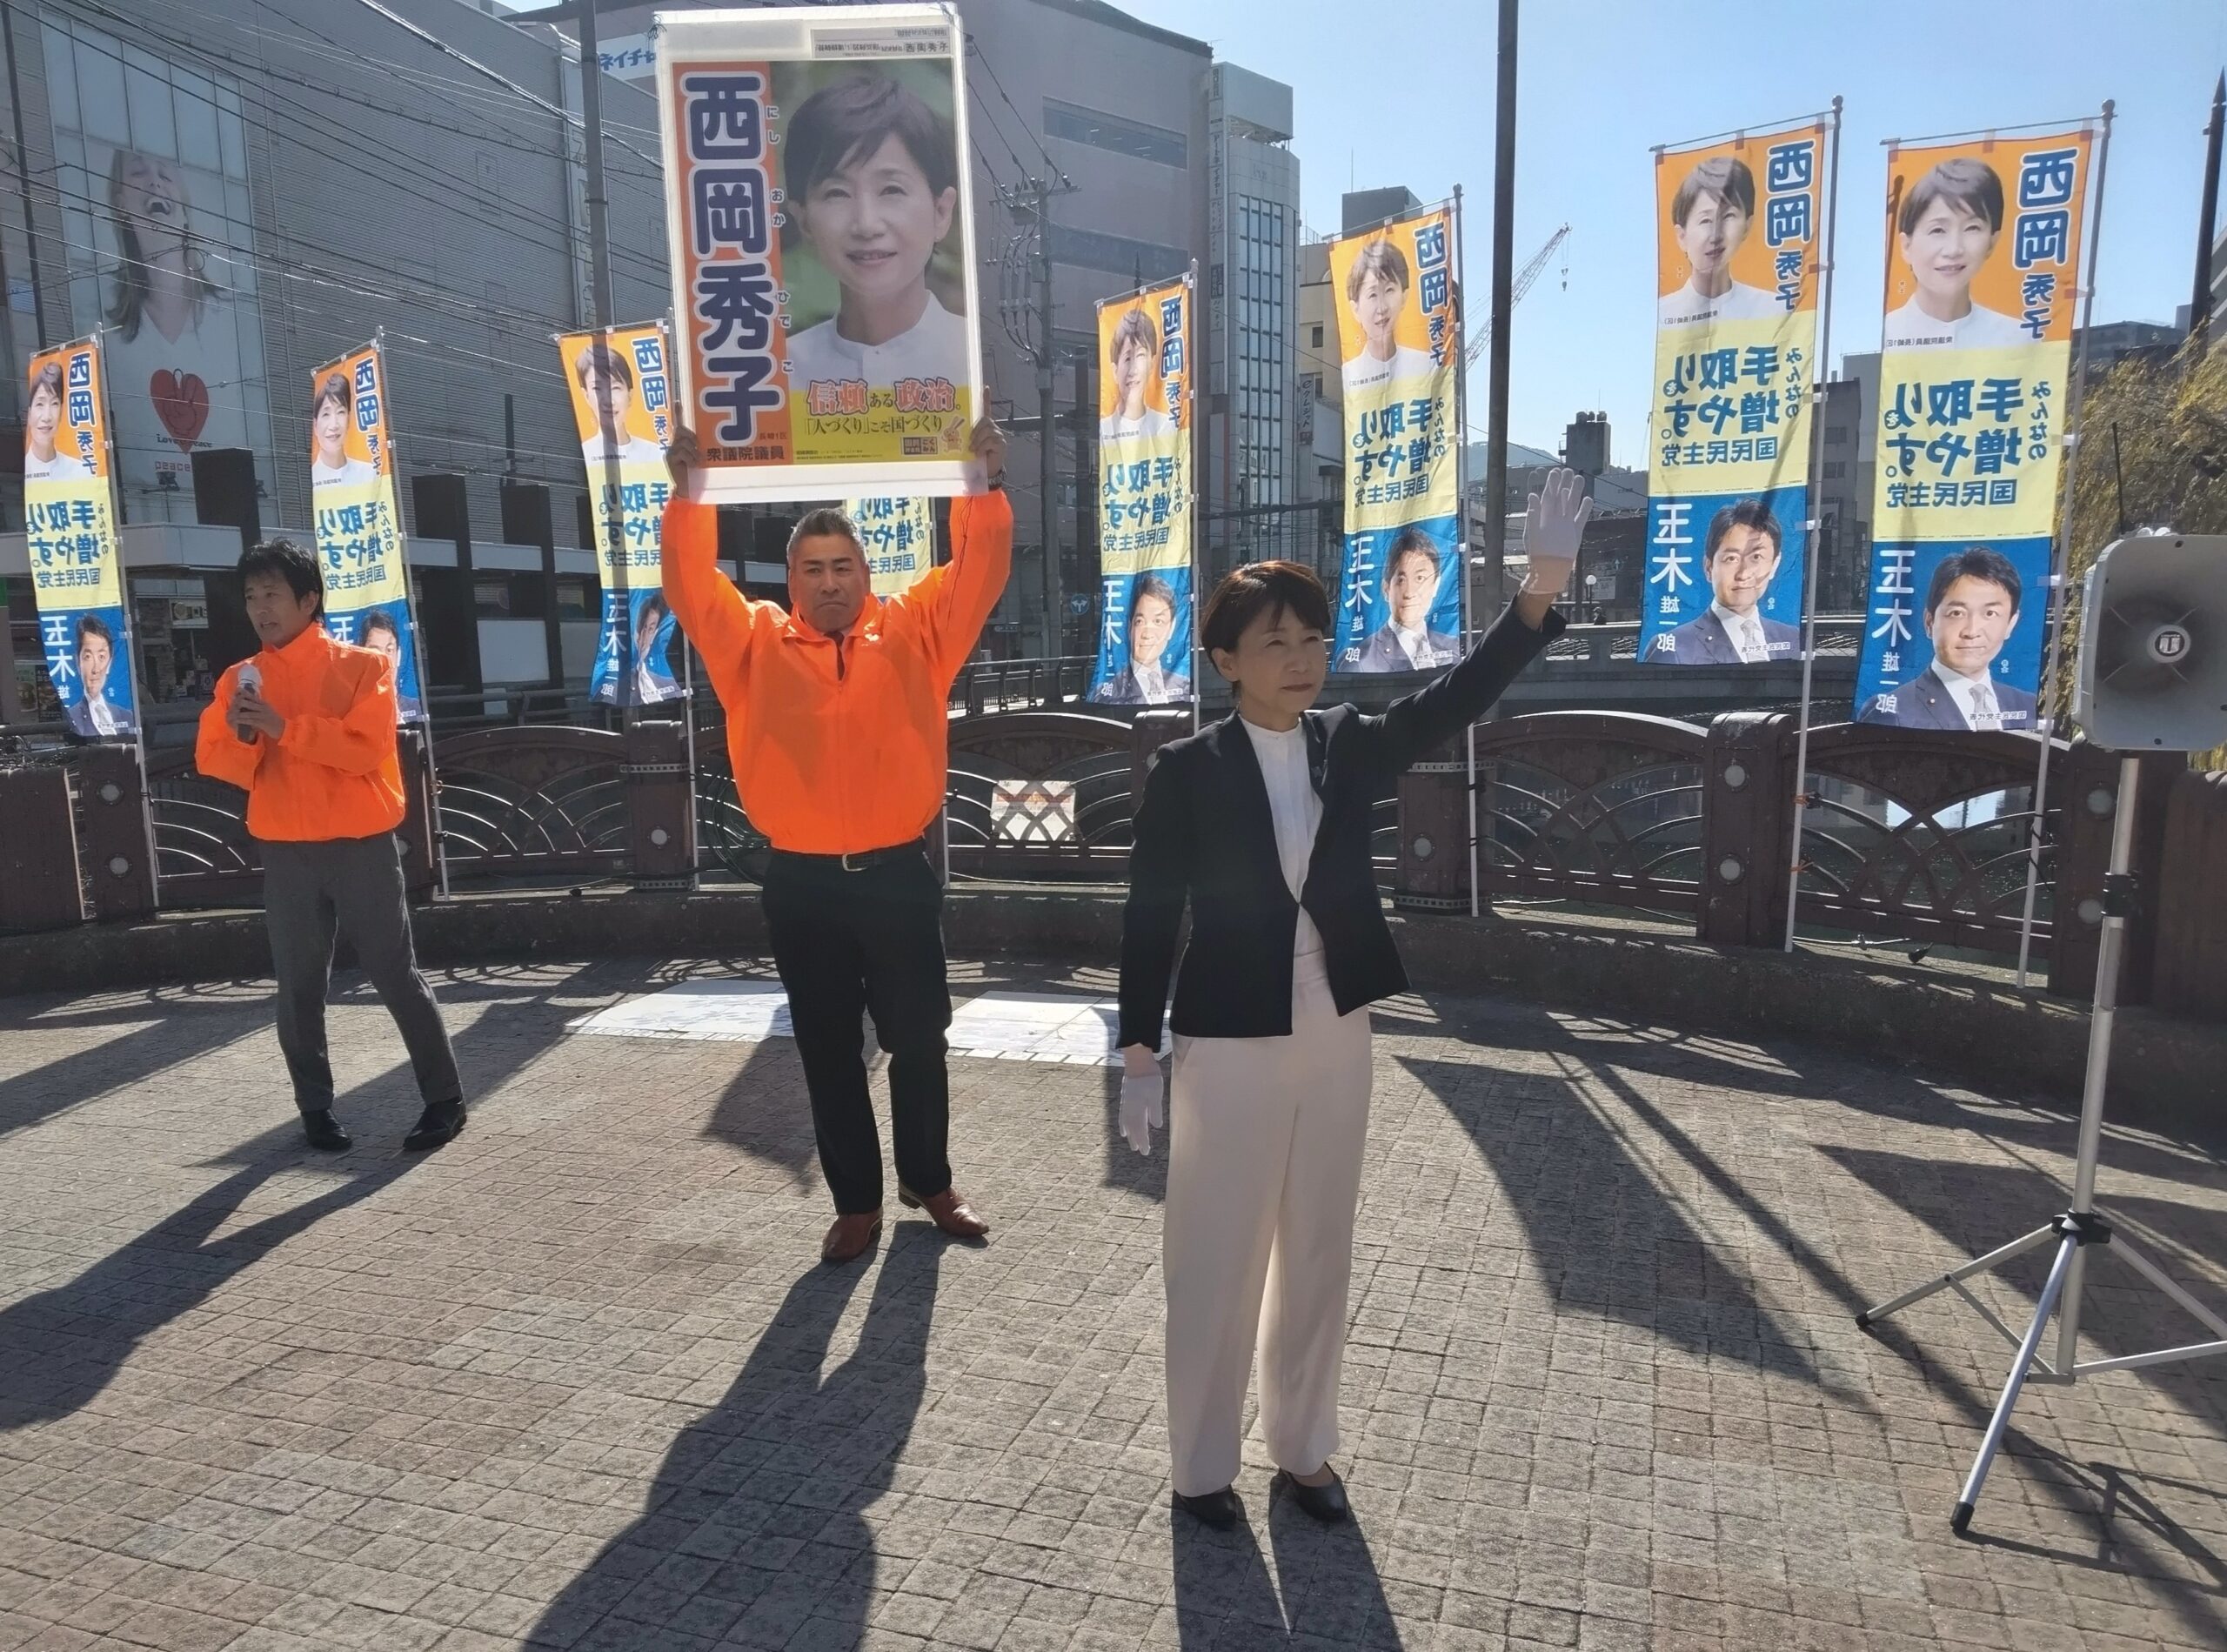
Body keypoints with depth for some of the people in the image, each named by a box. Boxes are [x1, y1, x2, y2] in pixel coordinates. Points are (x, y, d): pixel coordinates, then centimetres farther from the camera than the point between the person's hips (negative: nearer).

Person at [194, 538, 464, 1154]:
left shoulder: (363, 665, -2)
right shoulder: (239, 679, 10)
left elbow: (366, 748, -13)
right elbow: (213, 759, 6)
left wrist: (283, 726, -19)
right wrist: (241, 735, -14)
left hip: (360, 844, -4)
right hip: (284, 852, 4)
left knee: (396, 974, 0)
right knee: (299, 987, 8)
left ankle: (445, 1100, 9)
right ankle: (316, 1108, 20)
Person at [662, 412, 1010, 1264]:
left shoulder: (914, 633, 3)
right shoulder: (756, 643, 4)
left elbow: (979, 572, -4)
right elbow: (691, 587, -4)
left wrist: (984, 485, -15)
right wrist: (688, 494, -15)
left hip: (898, 874, 0)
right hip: (802, 883, 1)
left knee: (917, 1040, 12)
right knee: (829, 1051, 11)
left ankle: (930, 1182, 32)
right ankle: (857, 1202, 26)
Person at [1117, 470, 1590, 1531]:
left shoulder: (1354, 747, 1)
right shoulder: (1186, 770, -8)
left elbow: (1461, 695, -12)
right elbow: (1150, 915, -7)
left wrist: (1543, 586, -26)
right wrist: (1138, 1054, -8)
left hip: (1336, 1038, 4)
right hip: (1226, 1046, -4)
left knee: (1318, 1255, 16)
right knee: (1214, 1261, 9)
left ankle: (1303, 1448, 36)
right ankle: (1202, 1463, 29)